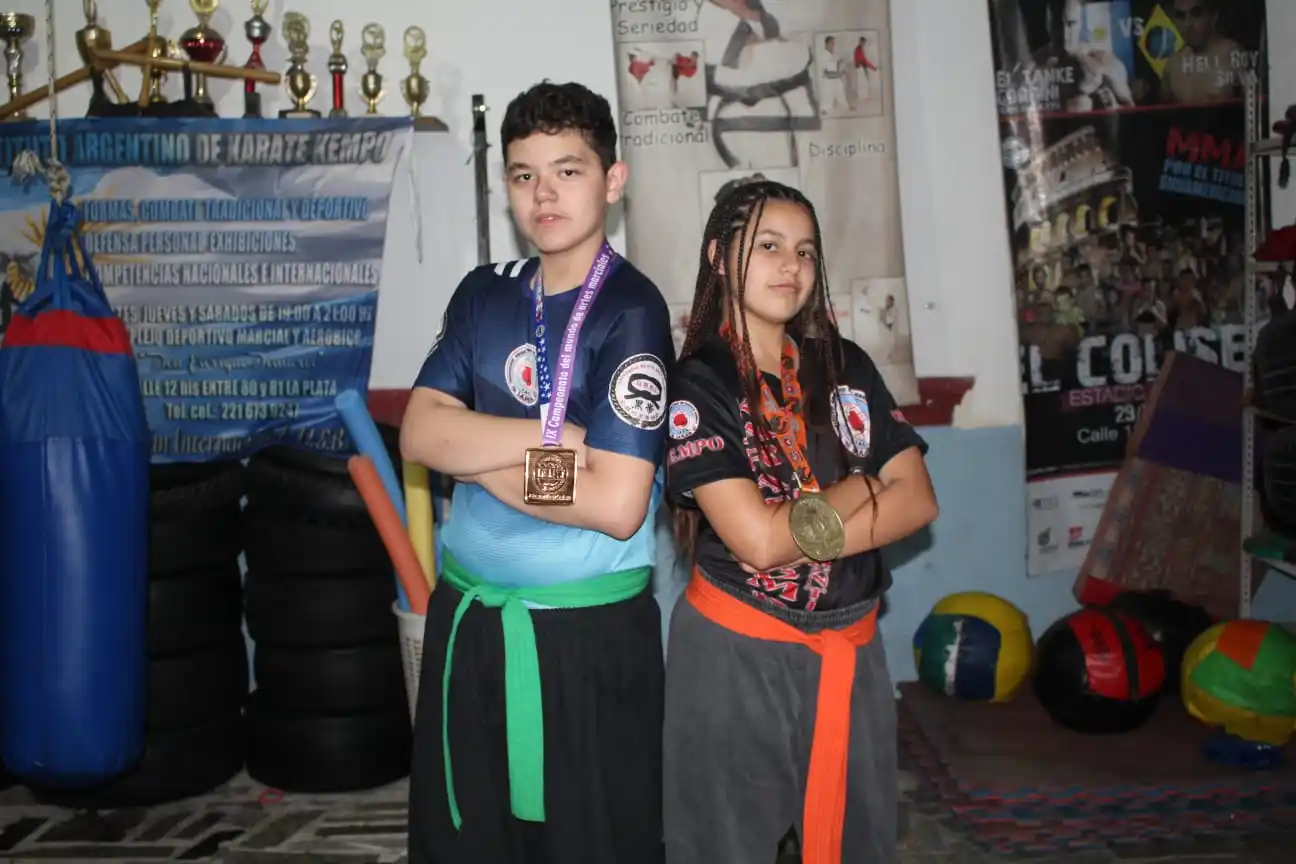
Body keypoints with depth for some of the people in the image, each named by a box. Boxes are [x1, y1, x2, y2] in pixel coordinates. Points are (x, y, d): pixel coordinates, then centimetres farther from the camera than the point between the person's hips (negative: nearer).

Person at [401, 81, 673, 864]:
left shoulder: (630, 310, -13)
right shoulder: (484, 294, 6)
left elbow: (615, 503, -21)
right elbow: (419, 433, -5)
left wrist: (479, 455, -10)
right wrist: (555, 435, -17)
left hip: (587, 627, -6)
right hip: (467, 614, 6)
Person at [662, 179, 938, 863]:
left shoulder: (846, 366, 6)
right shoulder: (695, 384, -10)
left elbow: (918, 500, -1)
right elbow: (756, 539, -20)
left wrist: (805, 532, -16)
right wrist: (864, 485, -6)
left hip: (851, 648, 5)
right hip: (736, 652, -5)